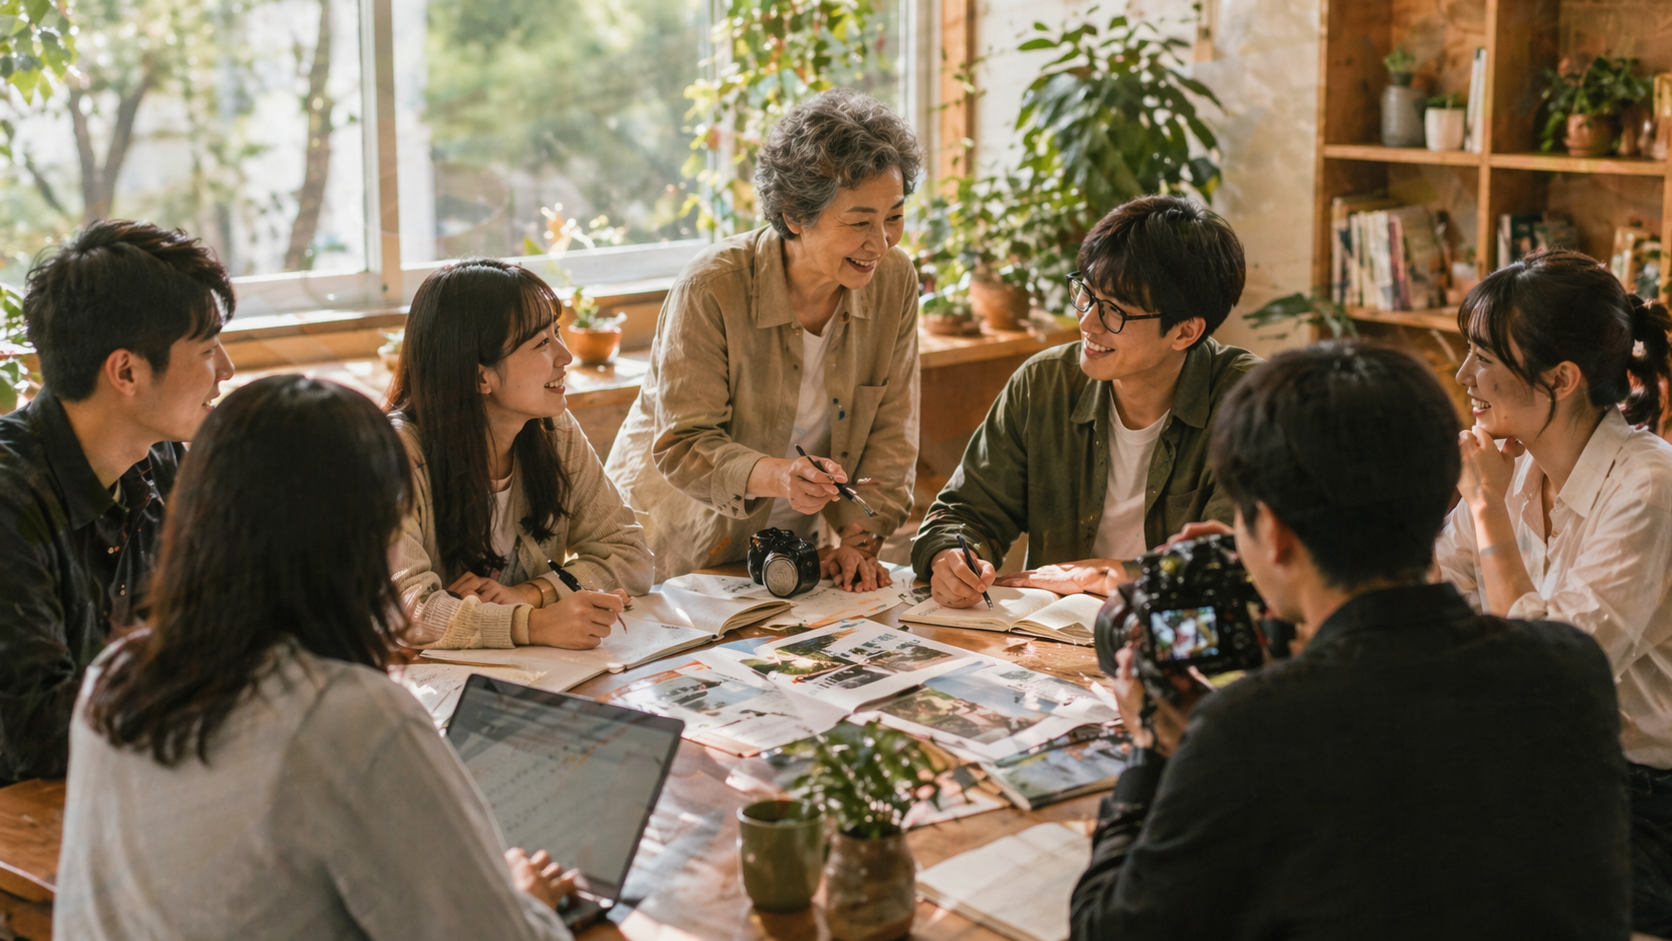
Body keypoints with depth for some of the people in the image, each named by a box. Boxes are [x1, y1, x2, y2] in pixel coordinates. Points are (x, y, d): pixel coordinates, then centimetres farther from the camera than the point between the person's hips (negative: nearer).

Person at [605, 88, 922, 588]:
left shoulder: (894, 280, -6)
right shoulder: (711, 288, -21)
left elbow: (889, 434, 1)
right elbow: (683, 447, -20)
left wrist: (859, 538, -13)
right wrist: (777, 475, -38)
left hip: (784, 541, 4)